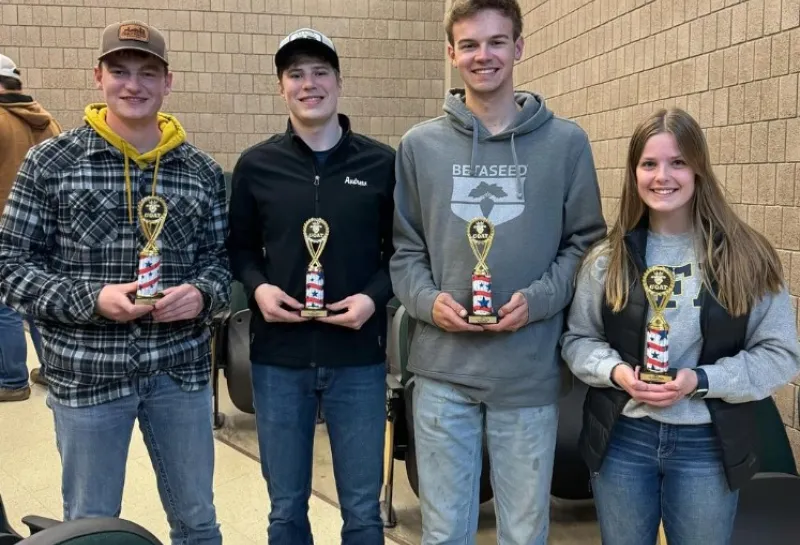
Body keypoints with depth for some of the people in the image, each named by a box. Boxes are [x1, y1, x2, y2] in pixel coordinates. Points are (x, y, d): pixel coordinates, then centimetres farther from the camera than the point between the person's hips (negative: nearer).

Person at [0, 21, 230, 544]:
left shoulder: (203, 171, 3)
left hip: (181, 370, 2)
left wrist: (202, 294, -15)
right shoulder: (51, 162, -4)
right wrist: (91, 299, -19)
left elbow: (223, 258, 8)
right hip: (87, 374, -2)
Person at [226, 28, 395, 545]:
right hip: (279, 358, 1)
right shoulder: (256, 165, 4)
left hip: (358, 358, 0)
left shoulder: (382, 163, 2)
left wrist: (375, 295, -12)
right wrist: (257, 287, -9)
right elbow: (239, 248, 11)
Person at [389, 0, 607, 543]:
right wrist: (427, 299, -9)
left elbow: (586, 241, 4)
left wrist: (538, 299, -12)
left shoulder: (566, 142, 2)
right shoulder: (420, 145, 6)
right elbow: (403, 248, 9)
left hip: (531, 371, -1)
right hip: (442, 369, 1)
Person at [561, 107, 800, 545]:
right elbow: (578, 339, 7)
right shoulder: (608, 259, 1)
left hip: (707, 445, -1)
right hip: (621, 439, 2)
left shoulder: (746, 258, -5)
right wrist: (615, 370, -14)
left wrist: (701, 380, -18)